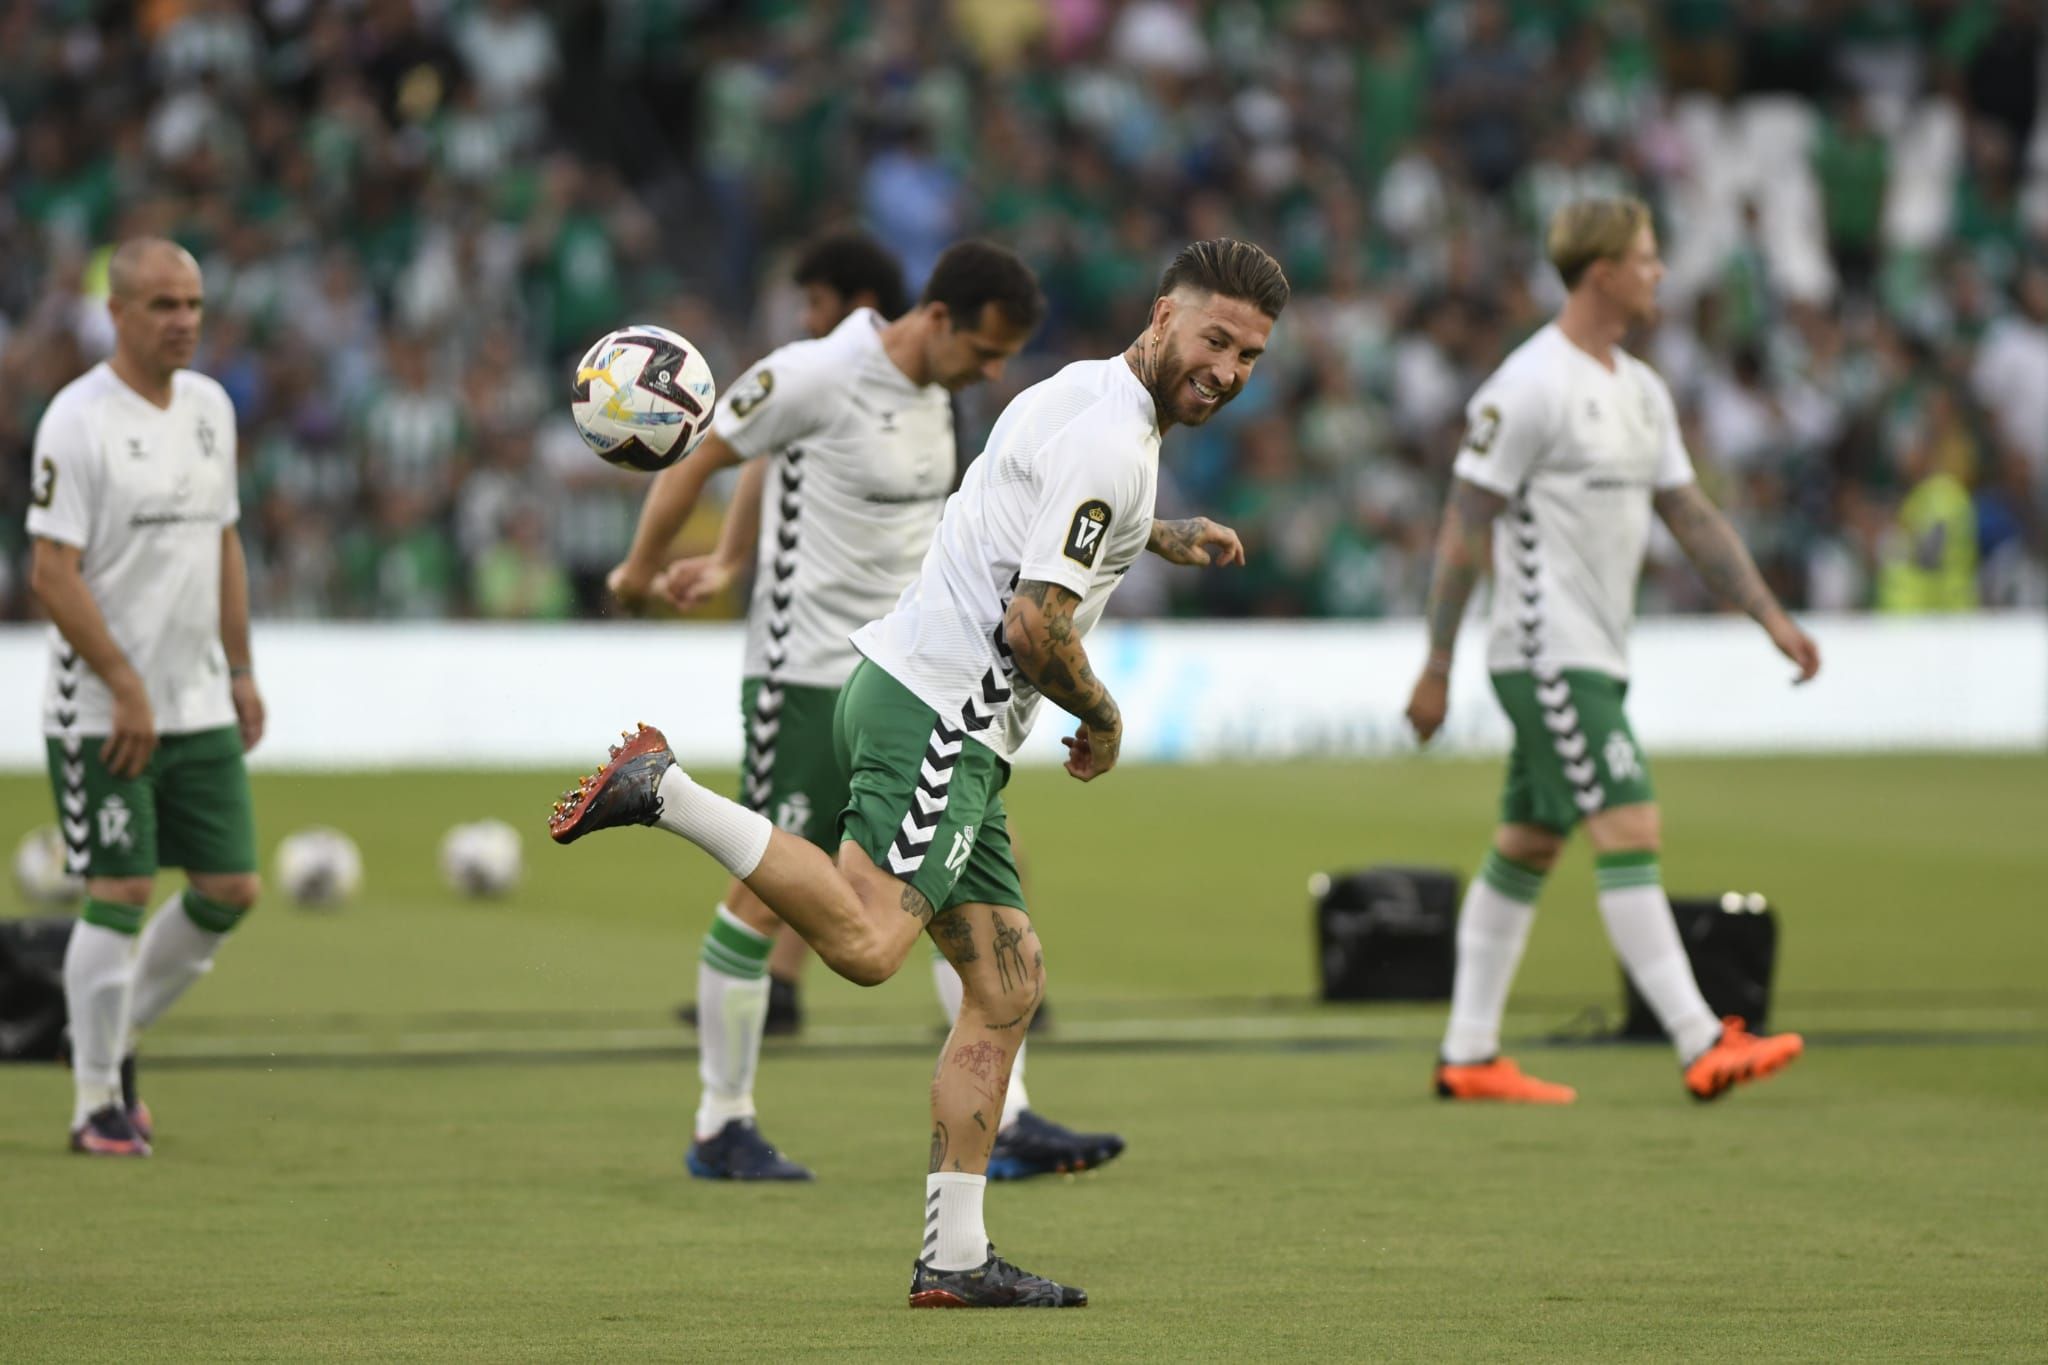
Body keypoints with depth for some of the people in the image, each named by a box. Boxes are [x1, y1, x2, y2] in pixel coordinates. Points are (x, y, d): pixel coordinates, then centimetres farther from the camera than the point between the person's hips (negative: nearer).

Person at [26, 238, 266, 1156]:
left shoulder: (210, 406, 10)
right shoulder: (79, 419, -12)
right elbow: (50, 572, -16)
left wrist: (240, 672, 14)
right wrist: (126, 688, -18)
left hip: (201, 707, 7)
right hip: (104, 713, -7)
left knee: (229, 890, 6)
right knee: (118, 898, -6)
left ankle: (115, 1038, 25)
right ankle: (97, 1102, 5)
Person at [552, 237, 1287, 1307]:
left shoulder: (1087, 396, 19)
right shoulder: (1110, 442, -13)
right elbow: (1034, 625, -19)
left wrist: (1158, 536, 35)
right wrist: (1102, 718, -2)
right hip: (937, 709, -11)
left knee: (1008, 988, 9)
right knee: (865, 942, -29)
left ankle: (955, 1259, 9)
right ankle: (664, 793, -21)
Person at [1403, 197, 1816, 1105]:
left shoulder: (1640, 390, 14)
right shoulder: (1530, 386, -13)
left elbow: (1691, 516, 18)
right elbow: (1464, 527, -12)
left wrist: (1770, 616, 10)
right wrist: (1437, 670, -13)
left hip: (1595, 657, 9)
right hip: (1547, 654, -9)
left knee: (1526, 849, 11)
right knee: (1630, 833, -13)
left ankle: (1468, 1057, 15)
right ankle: (1702, 1047, -17)